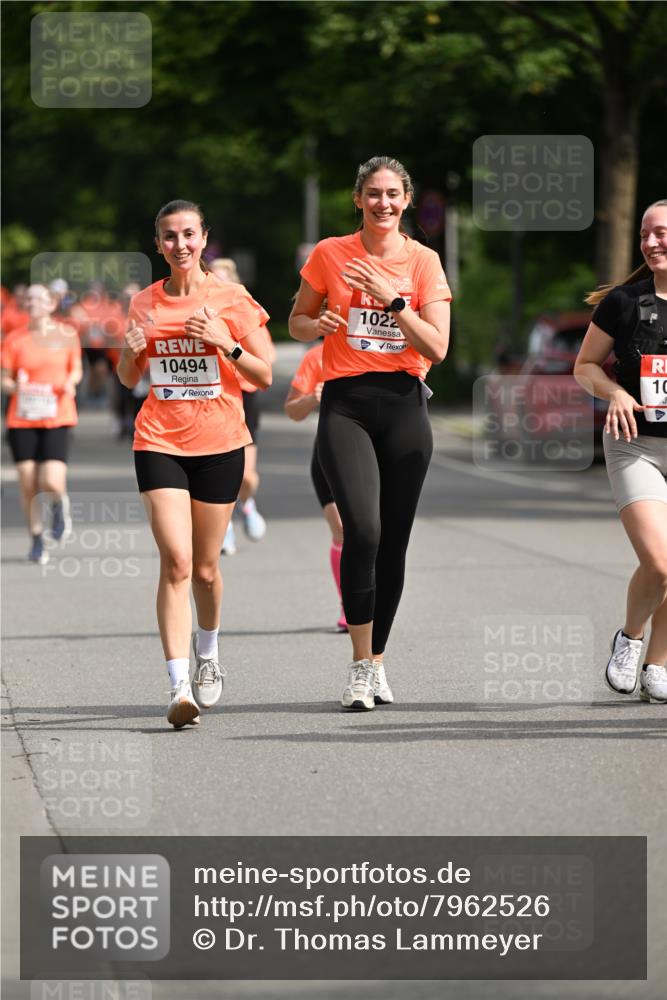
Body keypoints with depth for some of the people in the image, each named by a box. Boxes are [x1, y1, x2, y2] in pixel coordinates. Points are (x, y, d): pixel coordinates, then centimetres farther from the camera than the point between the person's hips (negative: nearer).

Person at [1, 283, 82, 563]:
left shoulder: (66, 335, 3)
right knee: (28, 485, 0)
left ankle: (60, 504, 23)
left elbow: (76, 369, 15)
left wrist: (70, 382, -7)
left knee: (51, 482, -15)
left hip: (57, 418, -1)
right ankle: (37, 541, 21)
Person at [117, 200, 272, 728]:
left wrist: (227, 344, -17)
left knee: (204, 568, 9)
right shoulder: (144, 304, 5)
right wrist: (131, 350, -6)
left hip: (219, 444, 0)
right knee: (176, 562, -15)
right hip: (160, 442, 0)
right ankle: (180, 686, -20)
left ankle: (208, 652, 39)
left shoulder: (232, 300, -1)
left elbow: (264, 376, 0)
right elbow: (129, 379, 16)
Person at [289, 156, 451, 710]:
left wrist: (393, 300, -12)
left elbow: (437, 348, -3)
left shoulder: (424, 261, 4)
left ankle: (378, 660, 20)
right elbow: (297, 321, 15)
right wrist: (317, 326, -7)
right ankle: (360, 666, -12)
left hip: (403, 404, 2)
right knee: (362, 530, -19)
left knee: (393, 540, 4)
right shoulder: (330, 254, 4)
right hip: (345, 404, -1)